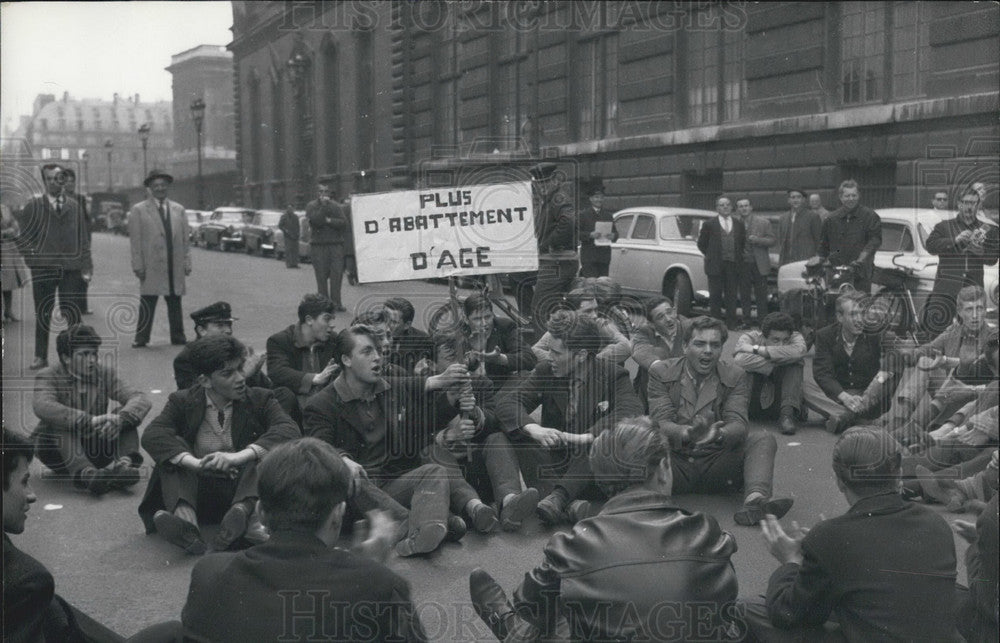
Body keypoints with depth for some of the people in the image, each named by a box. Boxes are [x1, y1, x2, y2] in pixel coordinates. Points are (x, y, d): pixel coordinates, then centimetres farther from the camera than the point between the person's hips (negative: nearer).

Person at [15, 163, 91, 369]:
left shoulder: (74, 207, 10)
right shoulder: (33, 207, 5)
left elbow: (84, 237, 10)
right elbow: (22, 237, 6)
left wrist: (86, 265, 2)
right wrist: (32, 258, -5)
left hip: (71, 269, 1)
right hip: (43, 269, -1)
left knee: (73, 314, 0)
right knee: (43, 314, 5)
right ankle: (41, 357, 12)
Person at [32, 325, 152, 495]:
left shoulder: (105, 374, 4)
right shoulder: (48, 377, -6)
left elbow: (141, 399, -11)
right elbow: (42, 407, -30)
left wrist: (120, 420, -34)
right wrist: (89, 421, -41)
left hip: (95, 448, 3)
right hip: (57, 450, -3)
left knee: (127, 414, -16)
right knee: (63, 424, -31)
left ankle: (124, 462, -42)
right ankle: (85, 473, -55)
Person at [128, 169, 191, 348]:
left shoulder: (178, 209, 14)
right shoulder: (138, 210, 3)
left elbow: (185, 239, 13)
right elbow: (135, 241, 0)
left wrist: (186, 263, 5)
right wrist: (138, 265, -7)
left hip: (175, 267, 3)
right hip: (151, 266, -3)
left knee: (175, 303, 7)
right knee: (147, 304, -1)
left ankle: (177, 337, 14)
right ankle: (142, 338, 6)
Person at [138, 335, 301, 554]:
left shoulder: (260, 400, 1)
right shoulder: (183, 402, 3)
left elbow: (290, 431, -19)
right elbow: (152, 435, -15)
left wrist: (239, 456, -33)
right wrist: (194, 462, -33)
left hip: (245, 488, 0)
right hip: (197, 492, 1)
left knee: (269, 448, -22)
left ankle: (244, 512, -46)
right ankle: (184, 515, -43)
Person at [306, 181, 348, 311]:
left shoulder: (335, 206, 10)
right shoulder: (311, 206, 5)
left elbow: (343, 222, -1)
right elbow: (316, 220, -13)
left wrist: (329, 220, -10)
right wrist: (324, 206, -15)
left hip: (336, 244, 1)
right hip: (318, 245, -1)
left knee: (337, 275, -6)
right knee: (321, 276, -2)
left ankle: (336, 303, -1)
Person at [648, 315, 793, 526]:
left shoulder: (734, 376, 6)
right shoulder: (661, 373, 2)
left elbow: (738, 424, -8)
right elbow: (660, 422, -11)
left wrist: (719, 434, -34)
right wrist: (687, 433, -35)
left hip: (717, 467, 2)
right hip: (675, 464, -1)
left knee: (763, 439, -21)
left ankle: (755, 498, -44)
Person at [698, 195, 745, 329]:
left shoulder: (739, 224, 11)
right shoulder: (709, 225, 1)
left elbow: (743, 242, 18)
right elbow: (701, 243, 7)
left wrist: (738, 257, 10)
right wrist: (711, 256, 6)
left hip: (733, 265, 2)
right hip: (715, 266, -2)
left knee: (732, 296, 5)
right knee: (715, 296, 0)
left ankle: (731, 323, 11)